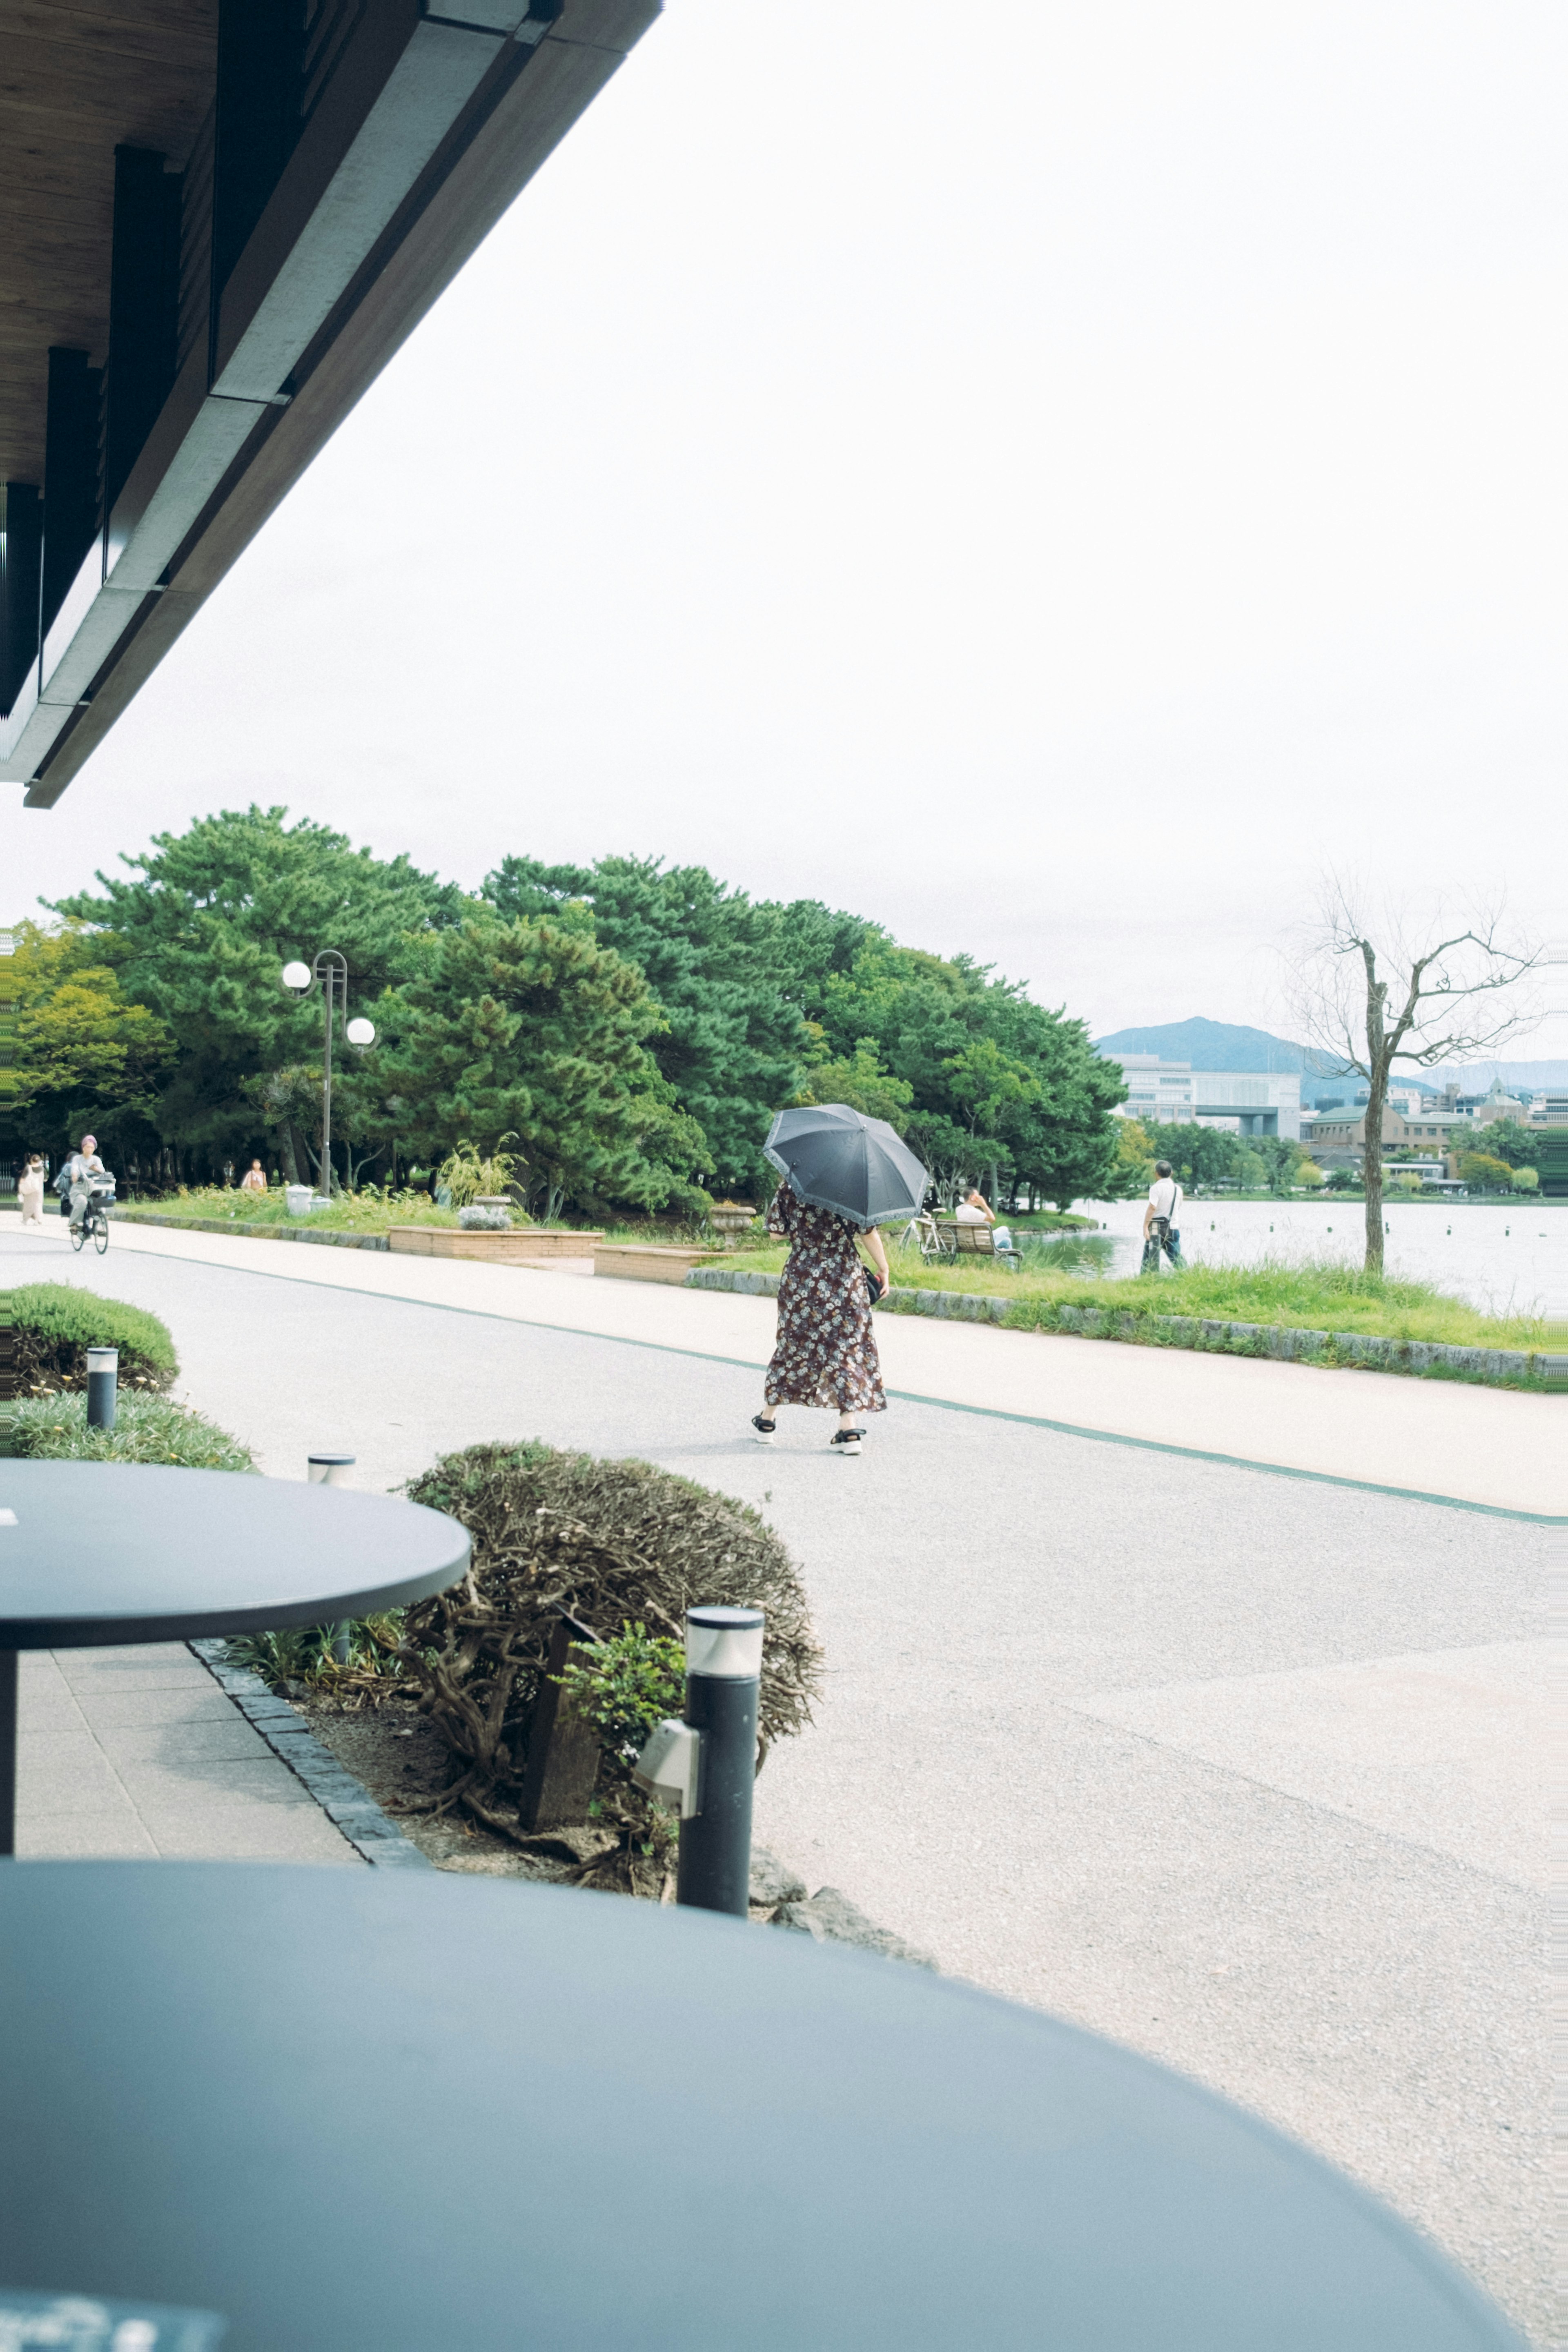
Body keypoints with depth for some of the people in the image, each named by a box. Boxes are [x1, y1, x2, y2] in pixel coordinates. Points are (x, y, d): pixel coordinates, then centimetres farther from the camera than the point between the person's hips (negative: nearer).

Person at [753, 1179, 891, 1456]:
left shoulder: (788, 1190, -3)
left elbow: (776, 1231, 2)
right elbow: (869, 1234, -6)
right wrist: (883, 1269, 5)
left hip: (801, 1280, 1)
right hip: (846, 1279, -1)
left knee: (794, 1345, 15)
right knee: (847, 1347, 4)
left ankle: (768, 1419, 25)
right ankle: (849, 1428, -3)